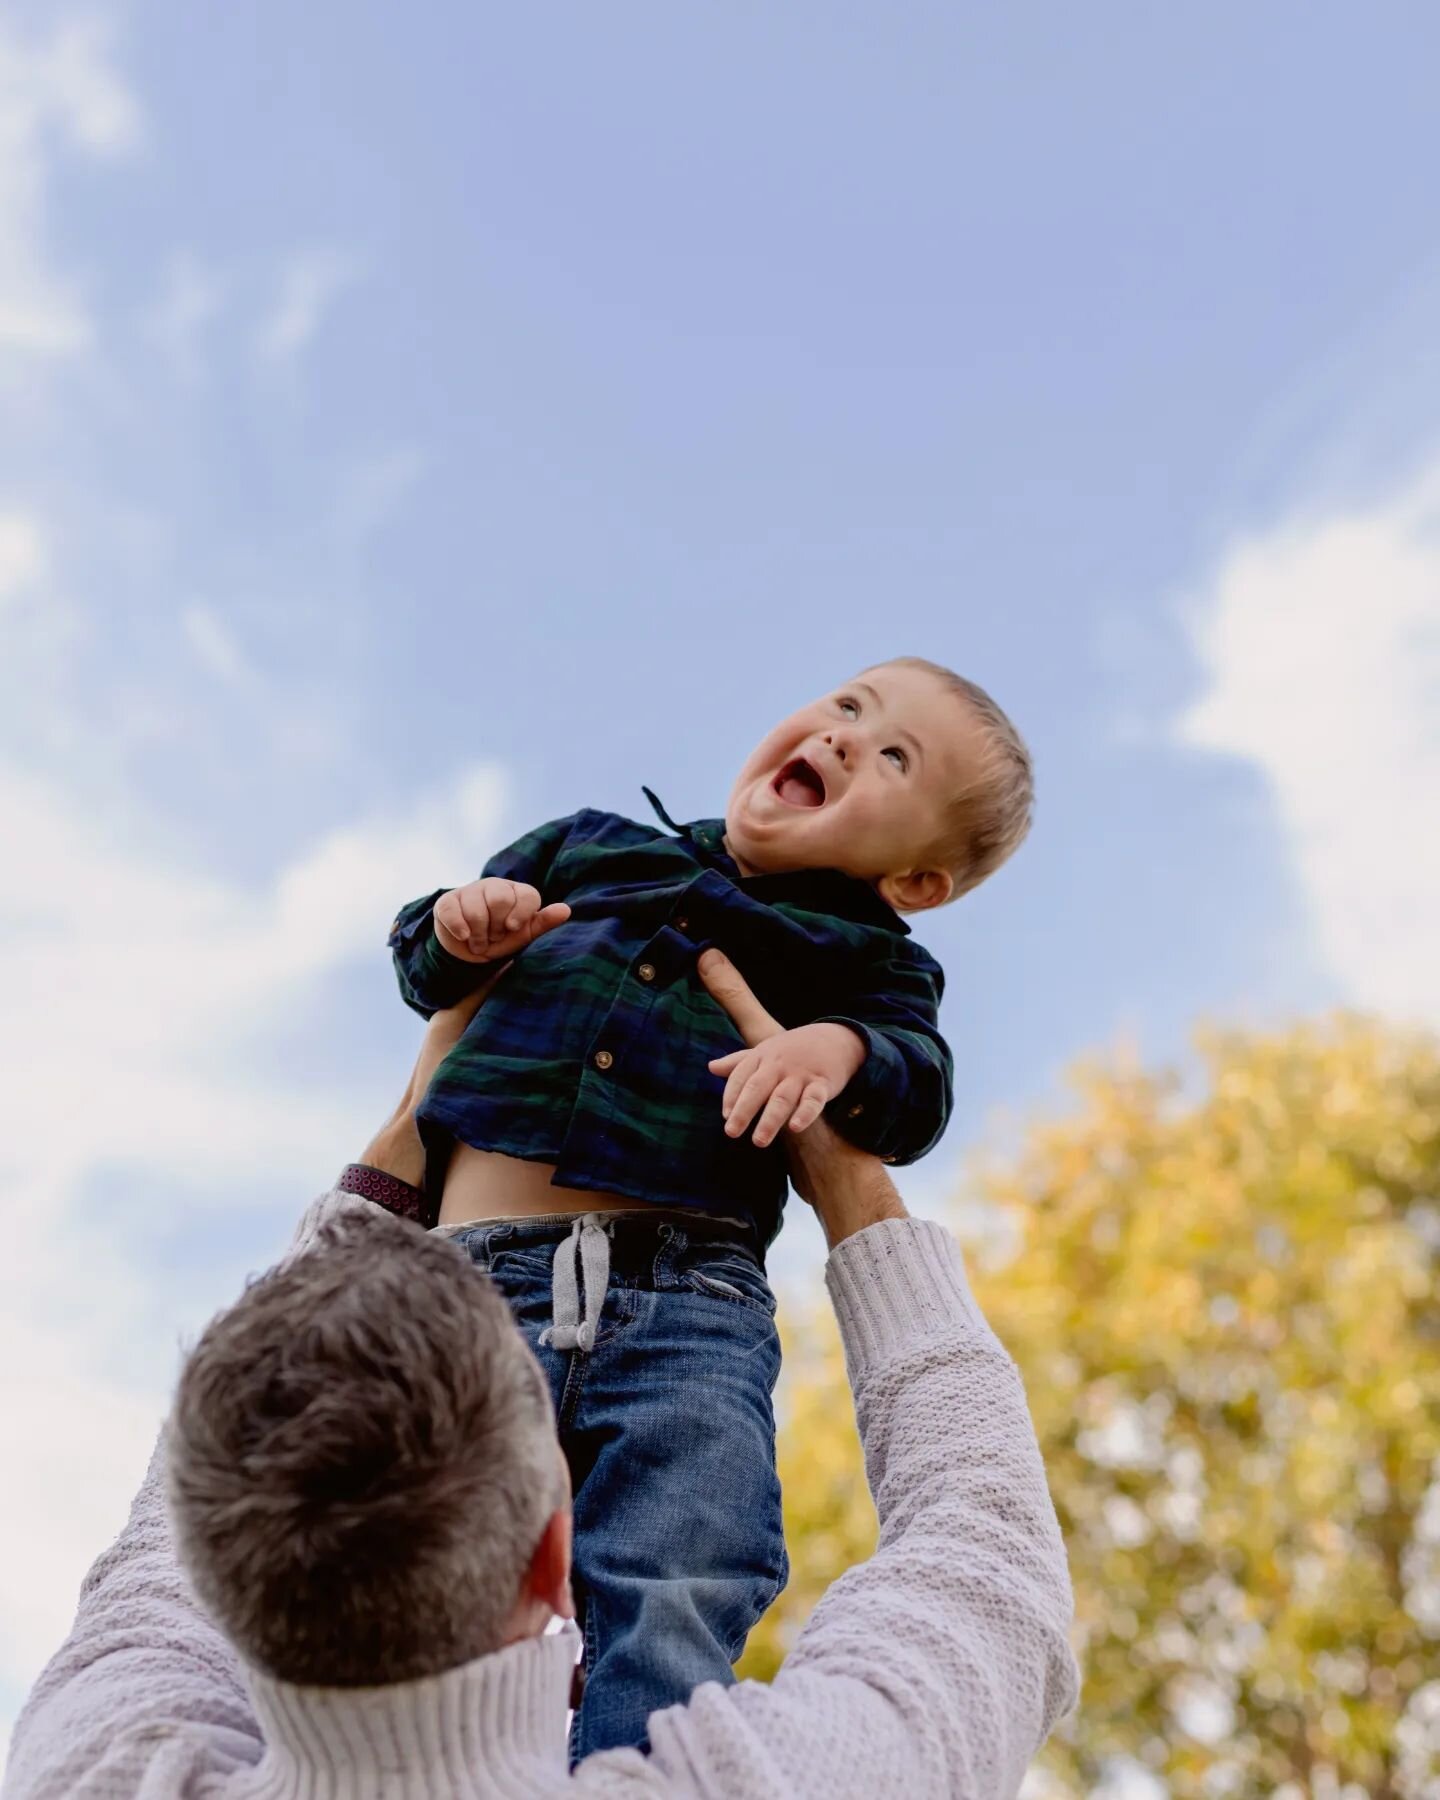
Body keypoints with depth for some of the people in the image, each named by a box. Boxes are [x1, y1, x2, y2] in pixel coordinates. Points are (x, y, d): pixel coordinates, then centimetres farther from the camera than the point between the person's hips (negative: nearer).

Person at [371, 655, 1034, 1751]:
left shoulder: (866, 960, 20)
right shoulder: (591, 849, 27)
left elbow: (918, 1093, 3)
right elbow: (423, 961, 31)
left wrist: (842, 1050, -19)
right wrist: (457, 932, 8)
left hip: (689, 1299, -1)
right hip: (480, 1278, 2)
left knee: (675, 1624, -17)